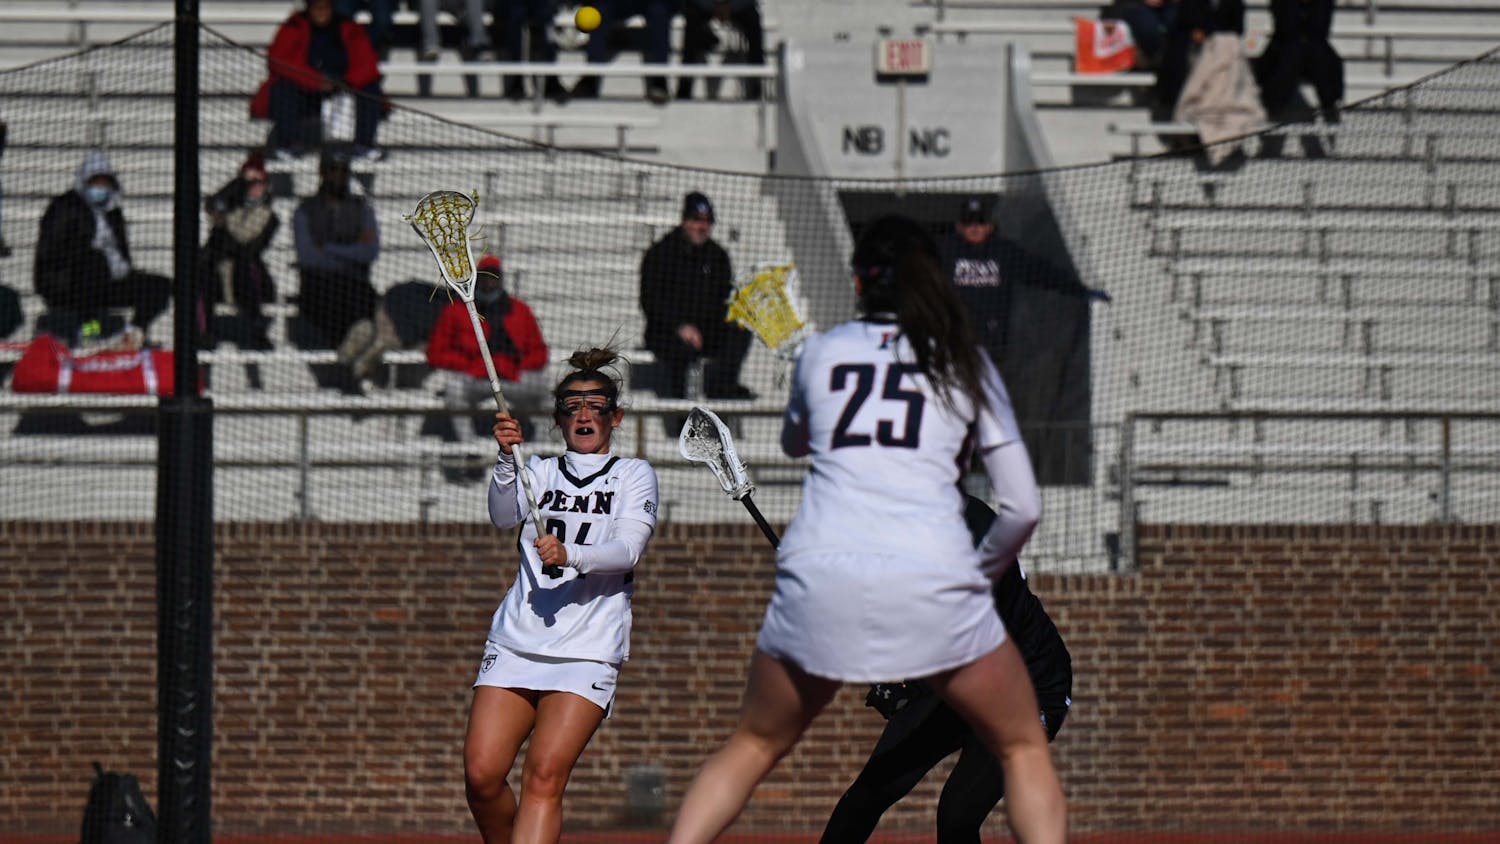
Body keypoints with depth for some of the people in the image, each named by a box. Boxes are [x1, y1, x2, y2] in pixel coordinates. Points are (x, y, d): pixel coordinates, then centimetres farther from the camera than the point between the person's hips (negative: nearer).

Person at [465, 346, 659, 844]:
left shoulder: (634, 475, 10)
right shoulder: (538, 472, 17)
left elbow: (629, 549, -7)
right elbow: (504, 517, -3)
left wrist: (569, 555, -25)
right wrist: (507, 460, -21)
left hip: (588, 649, -3)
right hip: (515, 643, 3)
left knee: (544, 776, -18)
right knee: (481, 775, -10)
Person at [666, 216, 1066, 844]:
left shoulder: (821, 352, 17)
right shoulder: (965, 363, 13)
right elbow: (1023, 505, 9)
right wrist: (981, 572, 25)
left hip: (819, 576, 1)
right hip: (934, 578, -1)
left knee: (752, 746, 21)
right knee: (1024, 749, 15)